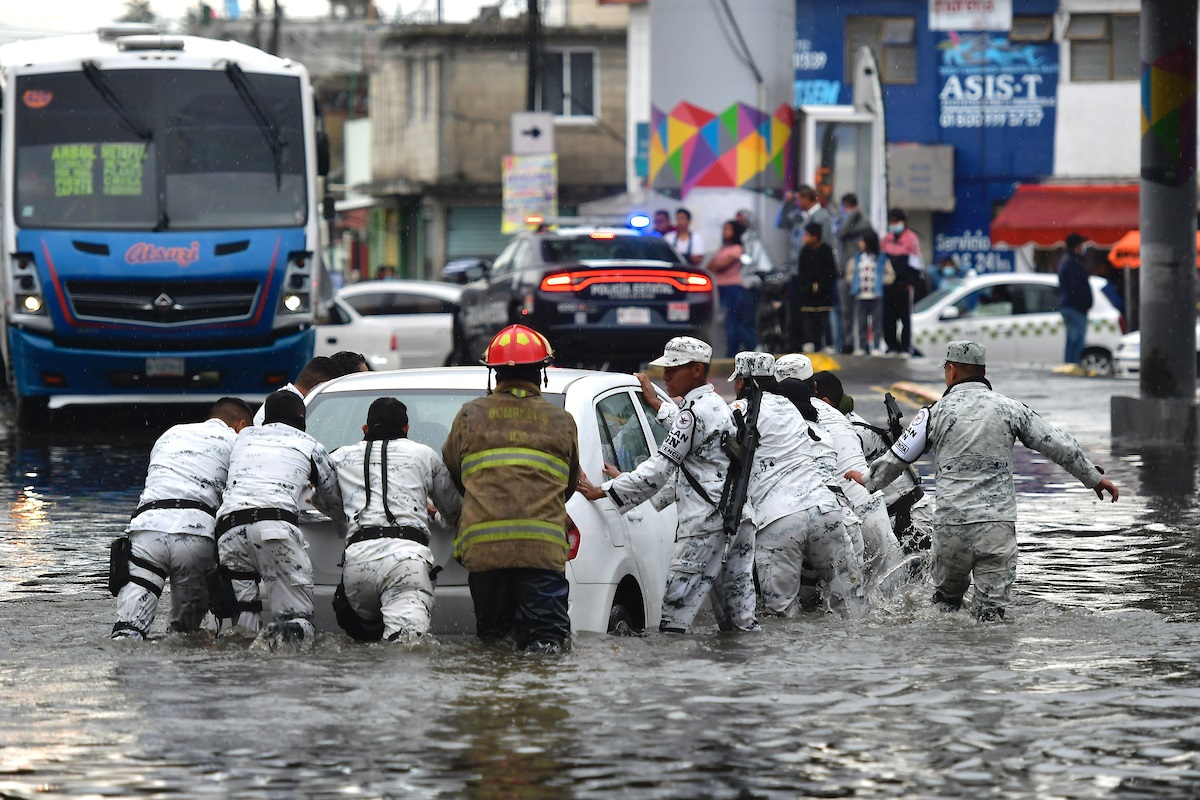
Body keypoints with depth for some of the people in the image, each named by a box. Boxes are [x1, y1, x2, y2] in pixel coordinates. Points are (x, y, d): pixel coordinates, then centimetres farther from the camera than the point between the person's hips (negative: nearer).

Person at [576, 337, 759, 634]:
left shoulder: (695, 411, -10)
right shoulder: (718, 406, 21)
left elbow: (660, 468, -13)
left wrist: (602, 492, -10)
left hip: (708, 522, -10)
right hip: (738, 519, 10)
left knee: (676, 612, -11)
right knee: (739, 620, 8)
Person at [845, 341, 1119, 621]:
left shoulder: (936, 412, 2)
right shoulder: (1009, 408, 6)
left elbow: (898, 457, 11)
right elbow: (1058, 445, 10)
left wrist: (869, 481, 31)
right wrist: (1094, 478, 22)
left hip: (951, 526, -1)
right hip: (999, 525, 1)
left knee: (947, 596, 18)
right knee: (992, 608, 1)